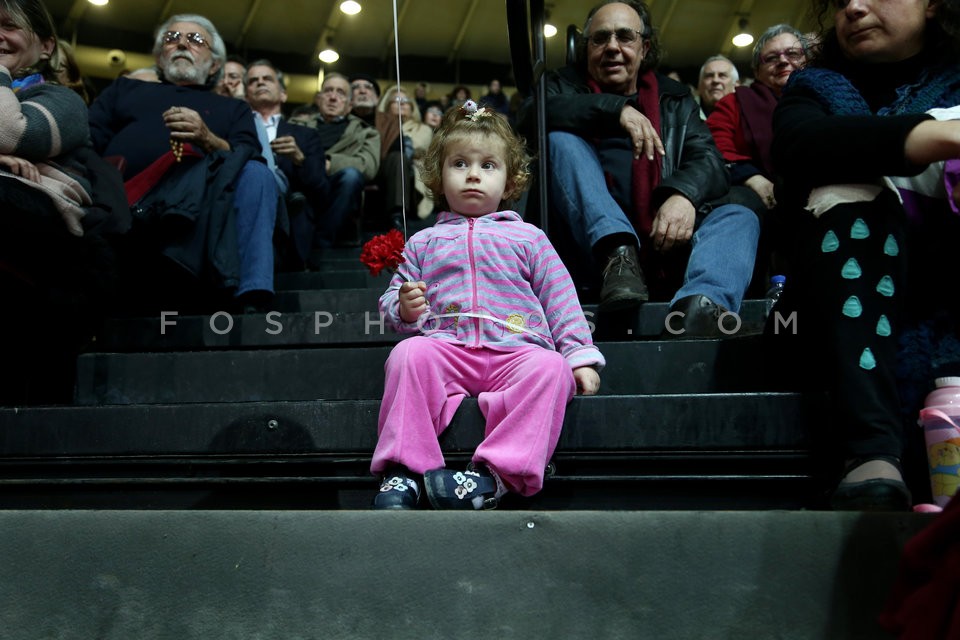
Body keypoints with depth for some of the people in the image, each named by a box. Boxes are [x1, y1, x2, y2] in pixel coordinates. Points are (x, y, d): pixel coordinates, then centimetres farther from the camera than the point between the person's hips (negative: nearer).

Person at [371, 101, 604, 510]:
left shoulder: (526, 237, 20)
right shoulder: (424, 243, 23)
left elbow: (560, 299, 17)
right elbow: (391, 302, 23)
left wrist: (580, 356, 5)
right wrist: (405, 307, -3)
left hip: (515, 351, 0)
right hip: (445, 350, 1)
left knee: (549, 367, -33)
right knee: (409, 352, -31)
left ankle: (495, 473, -42)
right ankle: (403, 469, -30)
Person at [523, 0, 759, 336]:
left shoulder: (675, 99, 21)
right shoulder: (565, 85, 16)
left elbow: (708, 159, 5)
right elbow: (534, 115, -8)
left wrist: (684, 193, -19)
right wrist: (615, 108, -21)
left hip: (662, 239, 2)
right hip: (594, 238, -2)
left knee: (739, 216, -20)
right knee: (561, 138, -17)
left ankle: (700, 307, -52)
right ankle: (617, 257, -36)